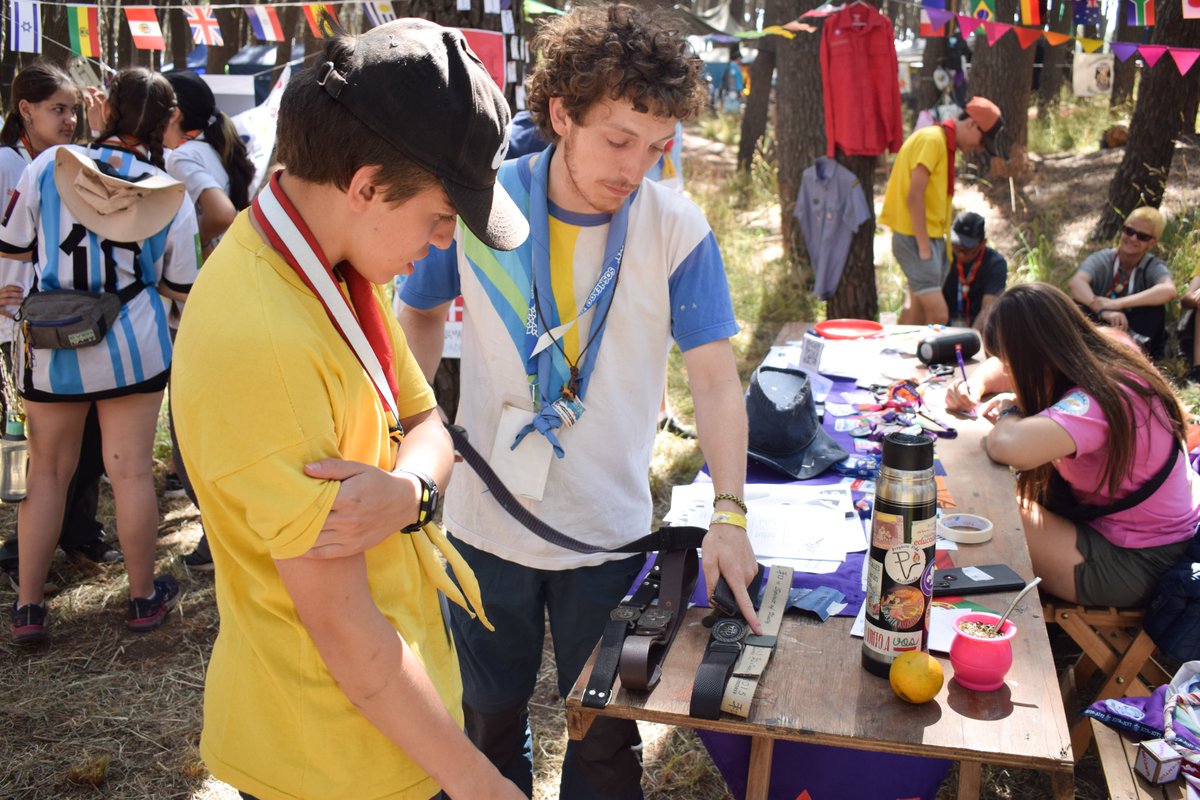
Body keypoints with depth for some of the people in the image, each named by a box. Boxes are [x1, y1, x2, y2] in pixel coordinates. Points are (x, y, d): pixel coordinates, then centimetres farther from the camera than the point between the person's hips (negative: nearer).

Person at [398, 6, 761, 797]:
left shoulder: (678, 228, -13)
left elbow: (716, 380, -13)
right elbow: (422, 317, 3)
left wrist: (729, 512, -23)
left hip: (609, 531, 0)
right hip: (486, 523, 1)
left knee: (606, 730, 19)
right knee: (490, 714, 23)